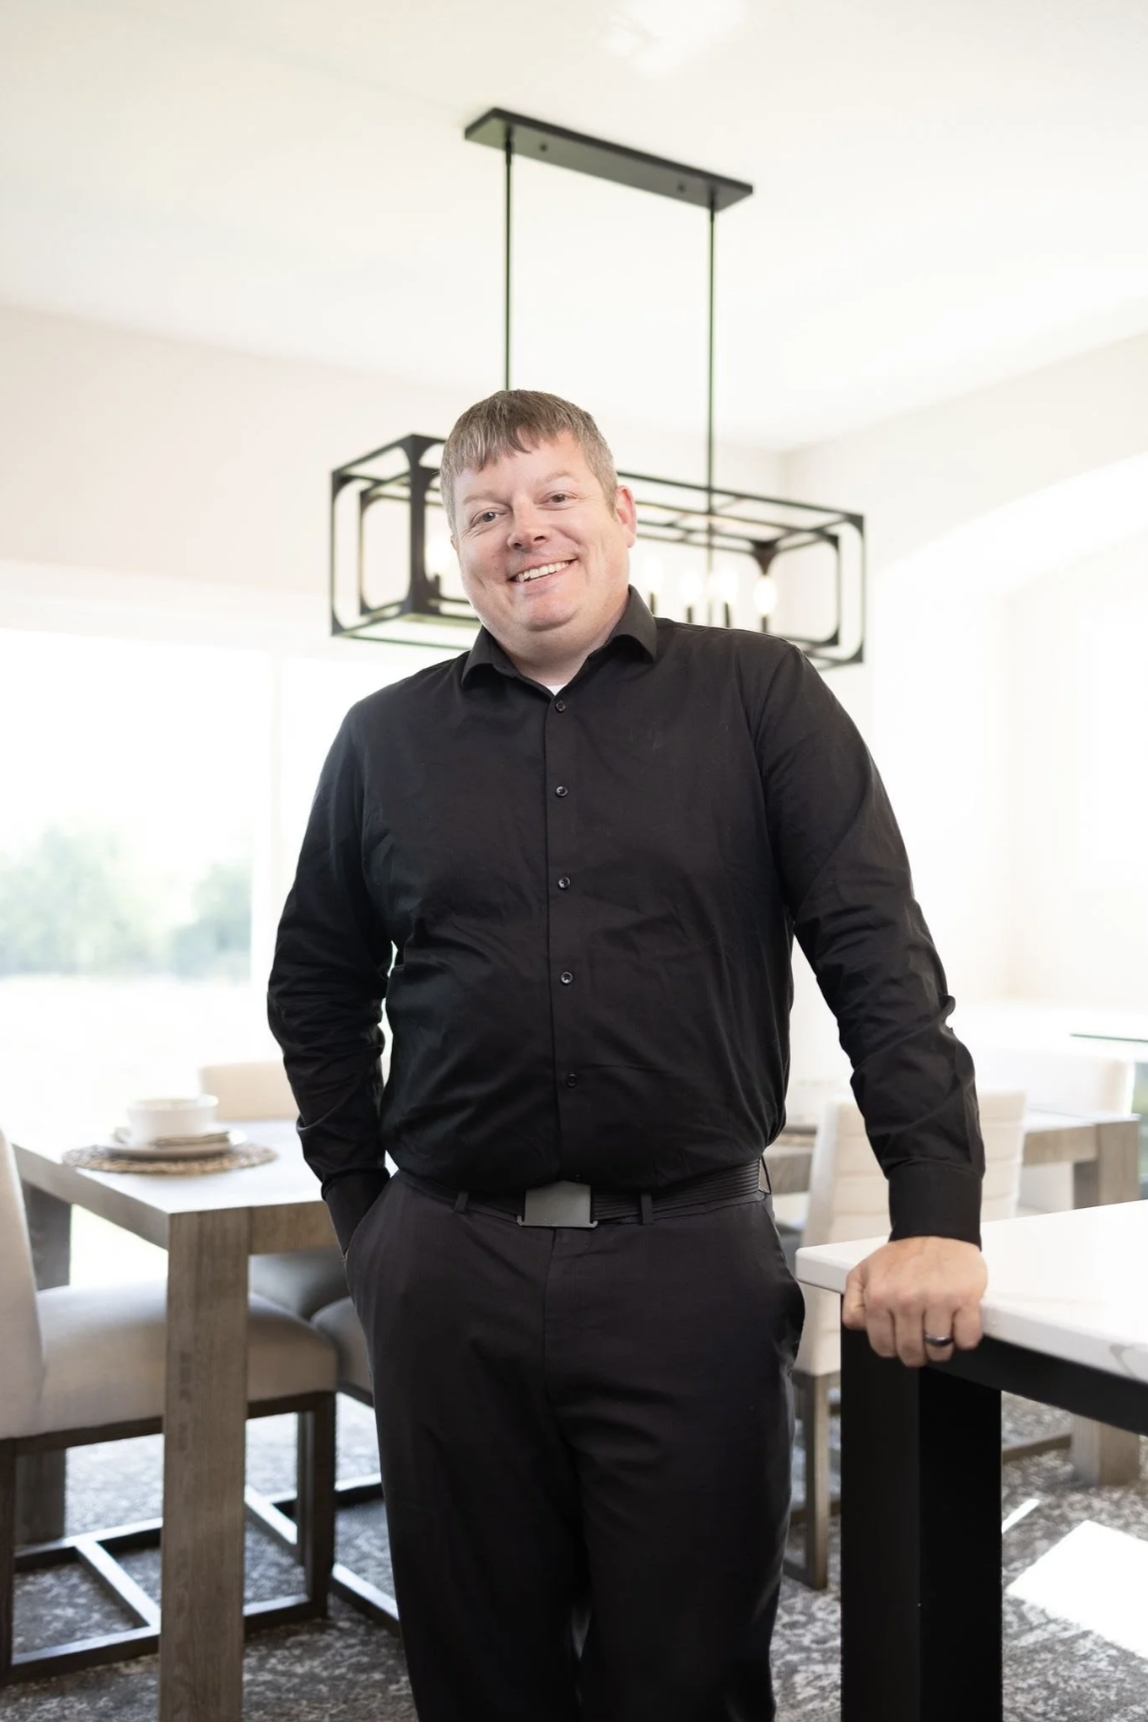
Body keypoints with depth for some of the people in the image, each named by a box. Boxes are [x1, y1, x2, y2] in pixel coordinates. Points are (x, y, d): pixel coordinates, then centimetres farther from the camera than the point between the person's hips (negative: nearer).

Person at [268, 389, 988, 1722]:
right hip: (447, 1272, 3)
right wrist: (358, 1208, 9)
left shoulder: (759, 695, 1)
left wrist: (938, 1215, -12)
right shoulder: (384, 738, 8)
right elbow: (317, 981, 16)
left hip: (694, 1262, -2)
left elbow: (878, 952, -4)